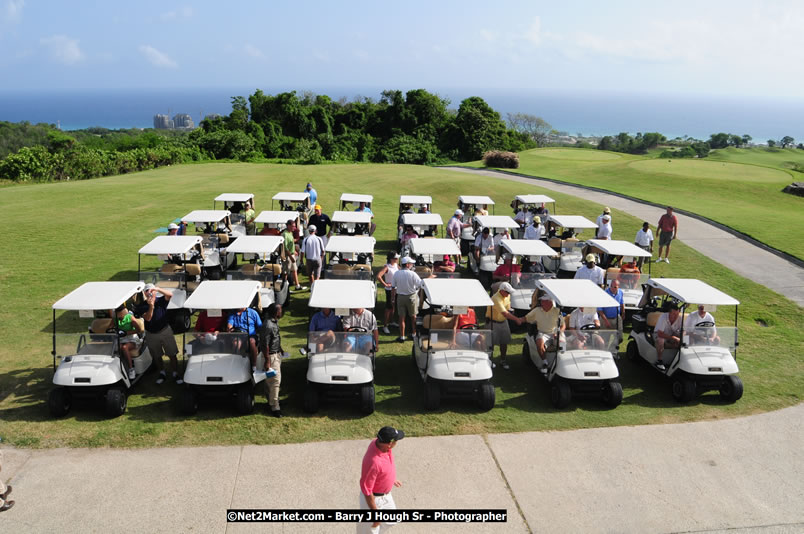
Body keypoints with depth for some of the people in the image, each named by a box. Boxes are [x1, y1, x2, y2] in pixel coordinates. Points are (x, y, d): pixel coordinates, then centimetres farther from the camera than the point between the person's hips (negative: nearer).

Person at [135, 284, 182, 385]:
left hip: (165, 331, -2)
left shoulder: (161, 301, -6)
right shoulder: (142, 306, -4)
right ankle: (162, 373, 31)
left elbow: (170, 294, -27)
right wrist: (151, 306, -33)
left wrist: (157, 289, -37)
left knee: (172, 354, 0)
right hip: (151, 334, 2)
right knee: (156, 356, 14)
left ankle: (176, 374, 11)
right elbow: (148, 318, -20)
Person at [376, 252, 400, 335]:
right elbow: (378, 276, -30)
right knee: (389, 307, -4)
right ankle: (385, 326, 2)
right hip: (390, 289, -8)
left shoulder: (396, 265, 5)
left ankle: (390, 322, 35)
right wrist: (385, 284, -23)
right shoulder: (386, 267, -19)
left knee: (393, 306, 19)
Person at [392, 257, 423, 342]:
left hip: (400, 296, 2)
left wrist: (394, 296, 12)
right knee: (413, 316, 16)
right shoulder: (412, 274, -16)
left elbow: (393, 286, 0)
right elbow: (421, 284, -17)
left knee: (401, 317, 7)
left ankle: (402, 336, 9)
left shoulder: (396, 273, -5)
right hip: (411, 296, -2)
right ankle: (413, 334, 28)